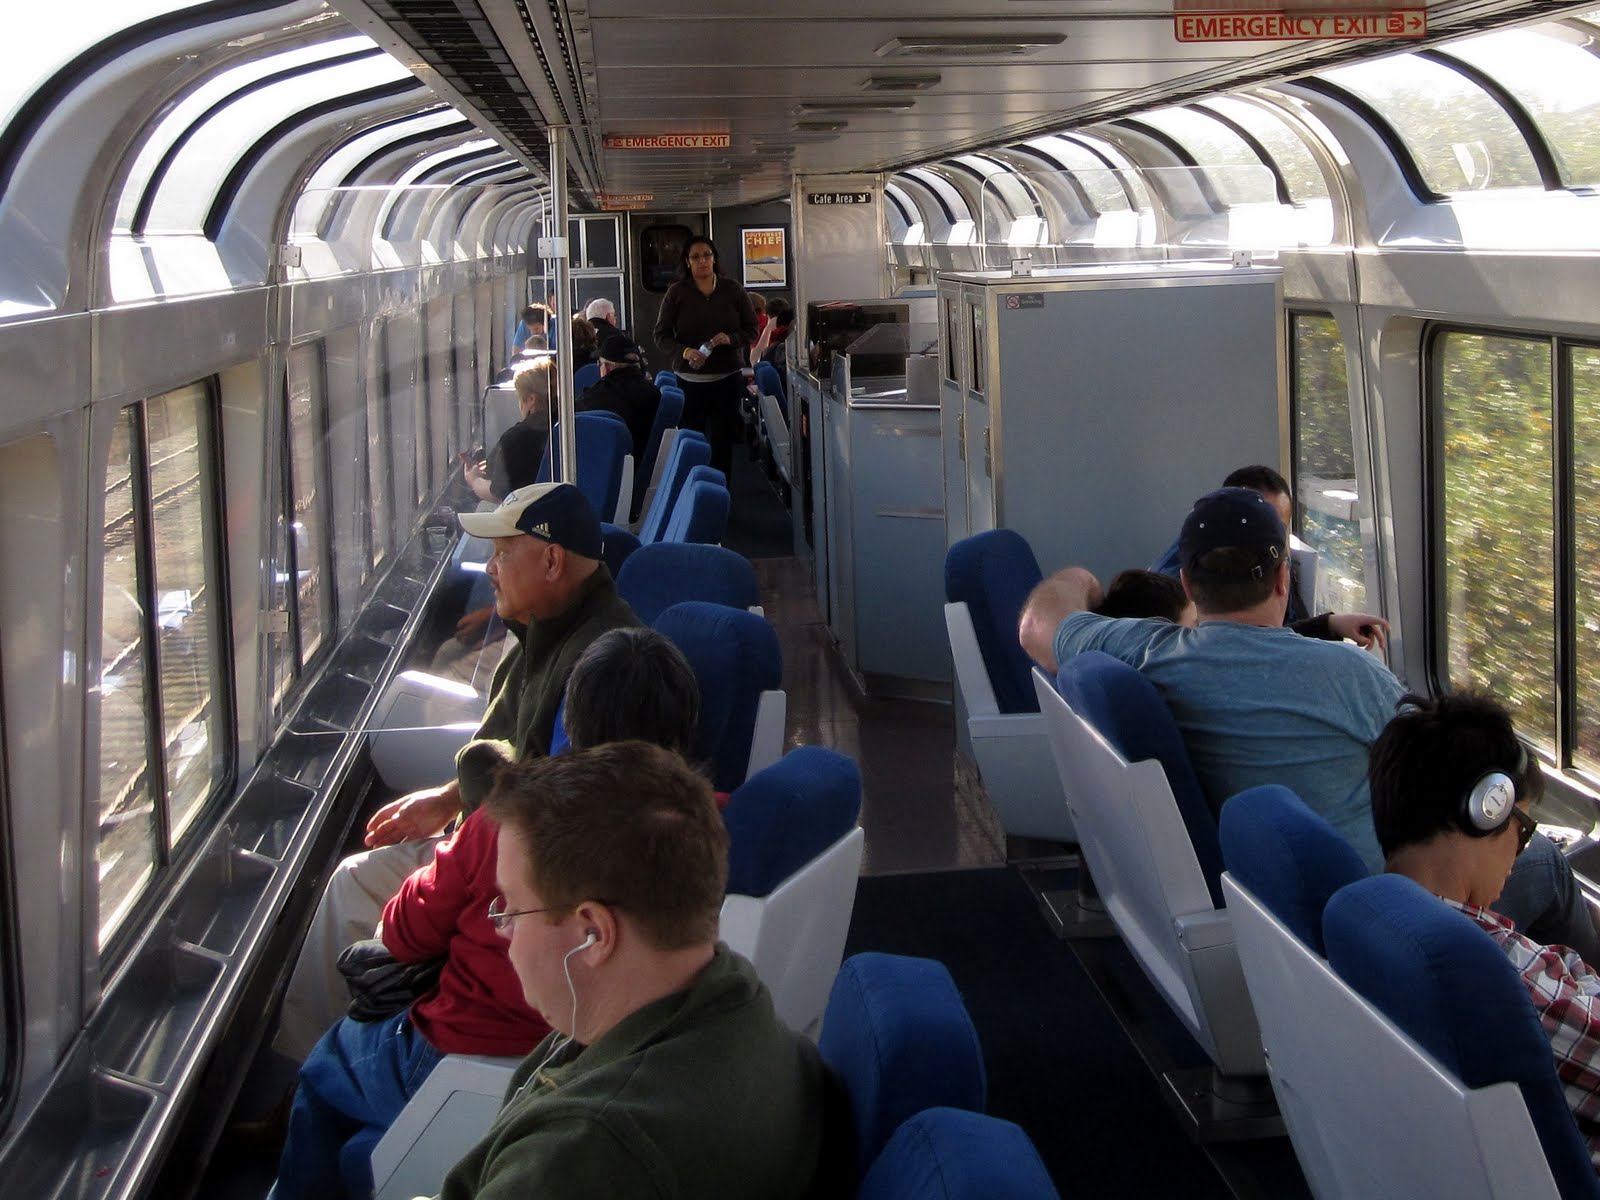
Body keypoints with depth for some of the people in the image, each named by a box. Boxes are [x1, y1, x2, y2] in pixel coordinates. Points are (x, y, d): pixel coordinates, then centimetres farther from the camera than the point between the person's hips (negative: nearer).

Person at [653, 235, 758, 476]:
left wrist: (731, 339, -12)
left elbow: (752, 329, 9)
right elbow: (661, 335, 2)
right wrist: (684, 351, -16)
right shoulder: (677, 293, 2)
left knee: (723, 440, 3)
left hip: (728, 377, 1)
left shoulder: (733, 290, 5)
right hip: (690, 379, -1)